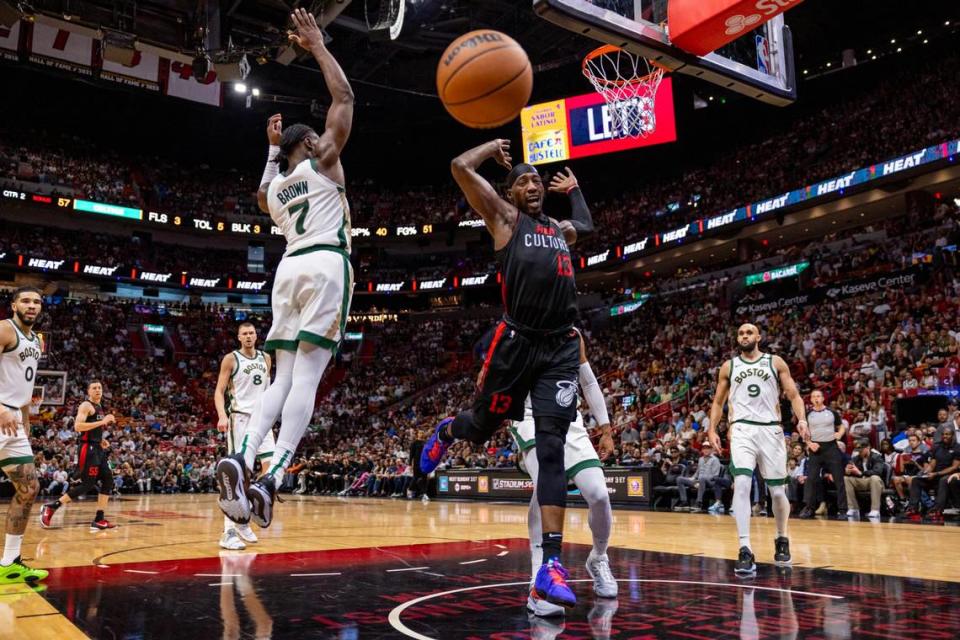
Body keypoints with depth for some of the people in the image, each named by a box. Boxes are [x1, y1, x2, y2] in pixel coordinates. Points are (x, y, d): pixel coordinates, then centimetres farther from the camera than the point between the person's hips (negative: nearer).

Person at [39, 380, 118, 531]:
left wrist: (101, 440, 12)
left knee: (108, 481, 1)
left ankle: (99, 520, 3)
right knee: (87, 484, -11)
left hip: (98, 449, 9)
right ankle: (50, 507, 0)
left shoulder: (100, 408, 19)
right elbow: (77, 426, -23)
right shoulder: (86, 405, -9)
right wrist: (102, 422, -24)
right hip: (88, 449, -9)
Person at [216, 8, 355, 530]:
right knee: (307, 376, -13)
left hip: (290, 268, 6)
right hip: (326, 265, -6)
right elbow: (344, 98, 10)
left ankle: (241, 458, -16)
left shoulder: (274, 187, 24)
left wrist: (272, 149, 48)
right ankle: (271, 479, -23)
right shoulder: (323, 162, 9)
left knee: (284, 377, 6)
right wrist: (318, 47, 17)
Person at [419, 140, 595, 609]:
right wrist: (494, 146, 15)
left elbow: (586, 226, 50)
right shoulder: (504, 218, 8)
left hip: (561, 346, 4)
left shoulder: (560, 229, 25)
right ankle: (446, 431, 50)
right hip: (517, 340, -3)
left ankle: (551, 565, -8)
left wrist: (574, 189, 48)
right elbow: (461, 167, -2)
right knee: (482, 427, 10)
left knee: (552, 449, -6)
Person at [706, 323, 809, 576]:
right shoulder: (729, 366, 12)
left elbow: (793, 395, 5)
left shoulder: (776, 362, 8)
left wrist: (802, 419, -14)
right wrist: (712, 429, 4)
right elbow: (718, 401, 17)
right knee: (741, 485, -19)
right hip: (742, 429, 0)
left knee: (778, 492, 6)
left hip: (771, 429, 0)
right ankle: (745, 551, -19)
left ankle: (782, 539, 34)